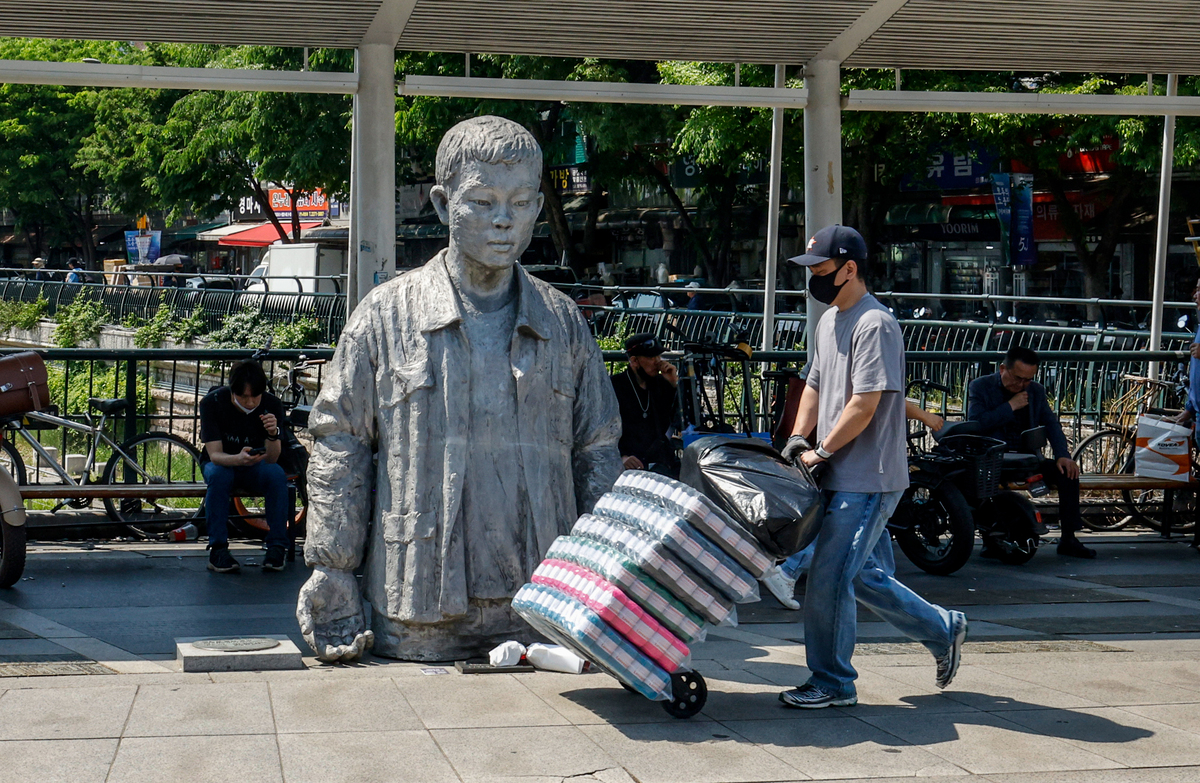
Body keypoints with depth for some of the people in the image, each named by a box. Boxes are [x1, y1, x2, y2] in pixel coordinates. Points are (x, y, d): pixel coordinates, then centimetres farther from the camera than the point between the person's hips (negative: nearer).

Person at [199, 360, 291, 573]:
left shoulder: (271, 404, -18)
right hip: (221, 462, -1)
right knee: (218, 475, -36)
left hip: (255, 466, 1)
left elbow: (272, 459, -22)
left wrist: (273, 434, -44)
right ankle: (217, 549, -29)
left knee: (277, 474, -31)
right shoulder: (212, 402, -21)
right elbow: (215, 454, -26)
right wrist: (238, 459, -48)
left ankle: (276, 547, -22)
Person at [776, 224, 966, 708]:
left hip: (868, 480, -10)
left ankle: (833, 683, 4)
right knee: (866, 576, 15)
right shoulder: (829, 321, 15)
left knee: (828, 578, -8)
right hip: (842, 477, 10)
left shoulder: (875, 324, -15)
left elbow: (864, 405, -20)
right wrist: (797, 438, 8)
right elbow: (815, 385, 22)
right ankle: (942, 630, 31)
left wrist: (821, 452, -15)